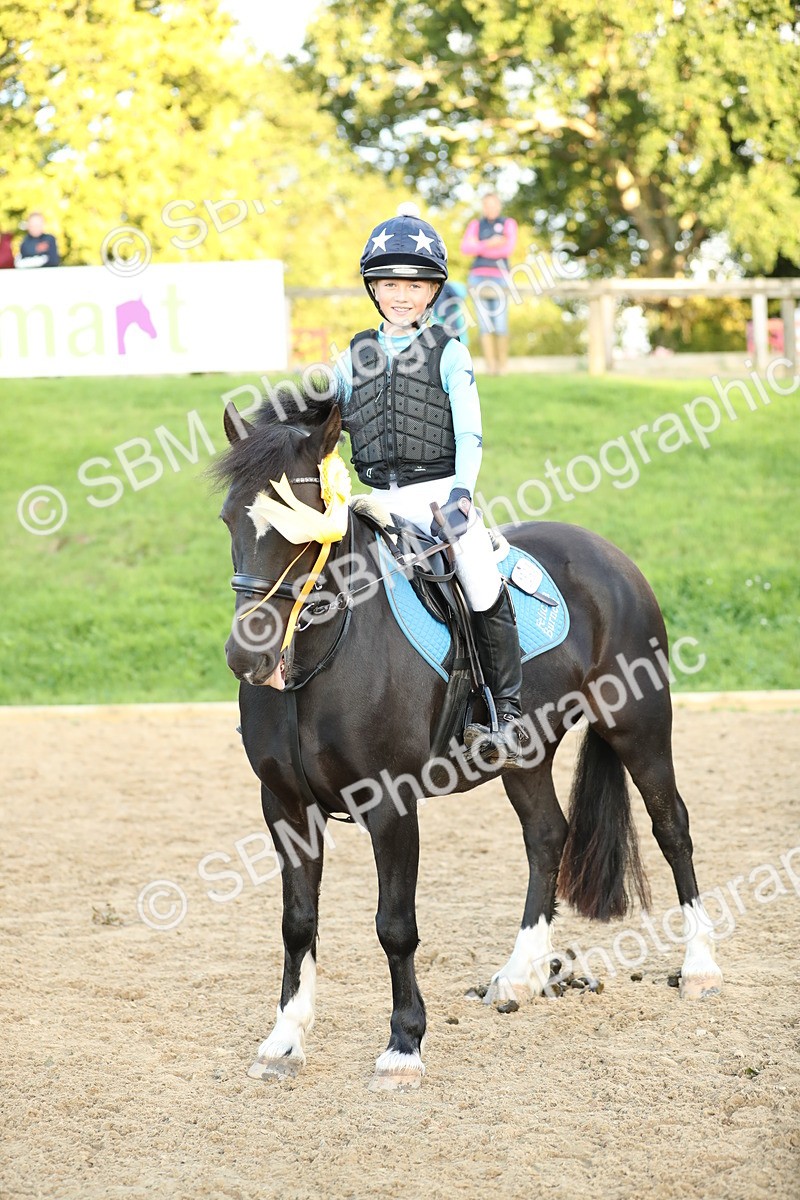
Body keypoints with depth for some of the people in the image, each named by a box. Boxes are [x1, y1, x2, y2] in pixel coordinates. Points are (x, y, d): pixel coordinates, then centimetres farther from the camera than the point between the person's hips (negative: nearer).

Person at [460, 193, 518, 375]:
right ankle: (490, 365, -4)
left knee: (500, 324, -7)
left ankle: (502, 364, 7)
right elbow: (465, 248, -2)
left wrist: (479, 248, -5)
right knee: (485, 324, -5)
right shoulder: (475, 225, 14)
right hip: (478, 277, 2)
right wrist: (489, 244, -14)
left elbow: (508, 248, -8)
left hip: (499, 277, -2)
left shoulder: (508, 223, 8)